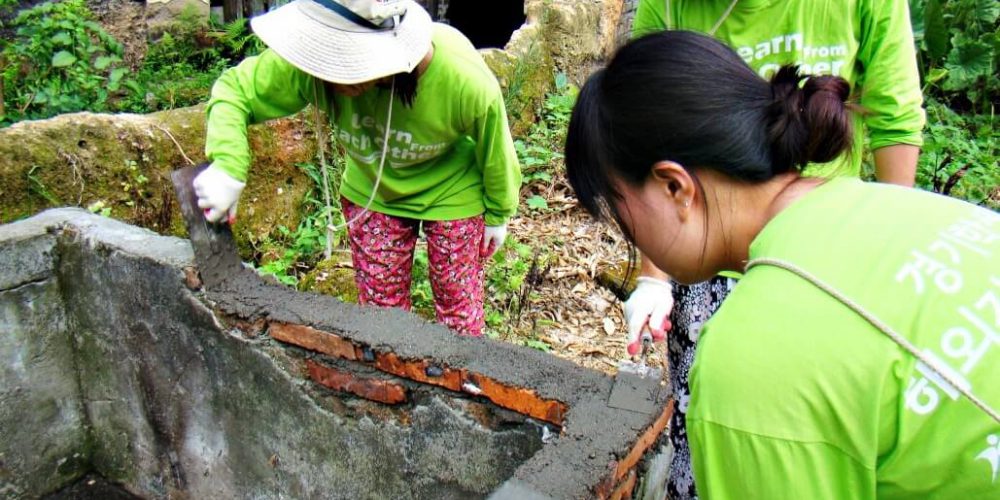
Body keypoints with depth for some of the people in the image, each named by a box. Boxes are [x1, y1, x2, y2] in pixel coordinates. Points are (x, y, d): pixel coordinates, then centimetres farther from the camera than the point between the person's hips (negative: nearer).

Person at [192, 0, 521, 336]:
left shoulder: (465, 82, -37)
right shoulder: (312, 60, -33)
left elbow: (495, 152, -16)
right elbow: (236, 89, -16)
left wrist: (497, 215, 1)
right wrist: (228, 166, -33)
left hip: (451, 193, -2)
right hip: (370, 193, 3)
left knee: (459, 307, 12)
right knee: (379, 309, 14)